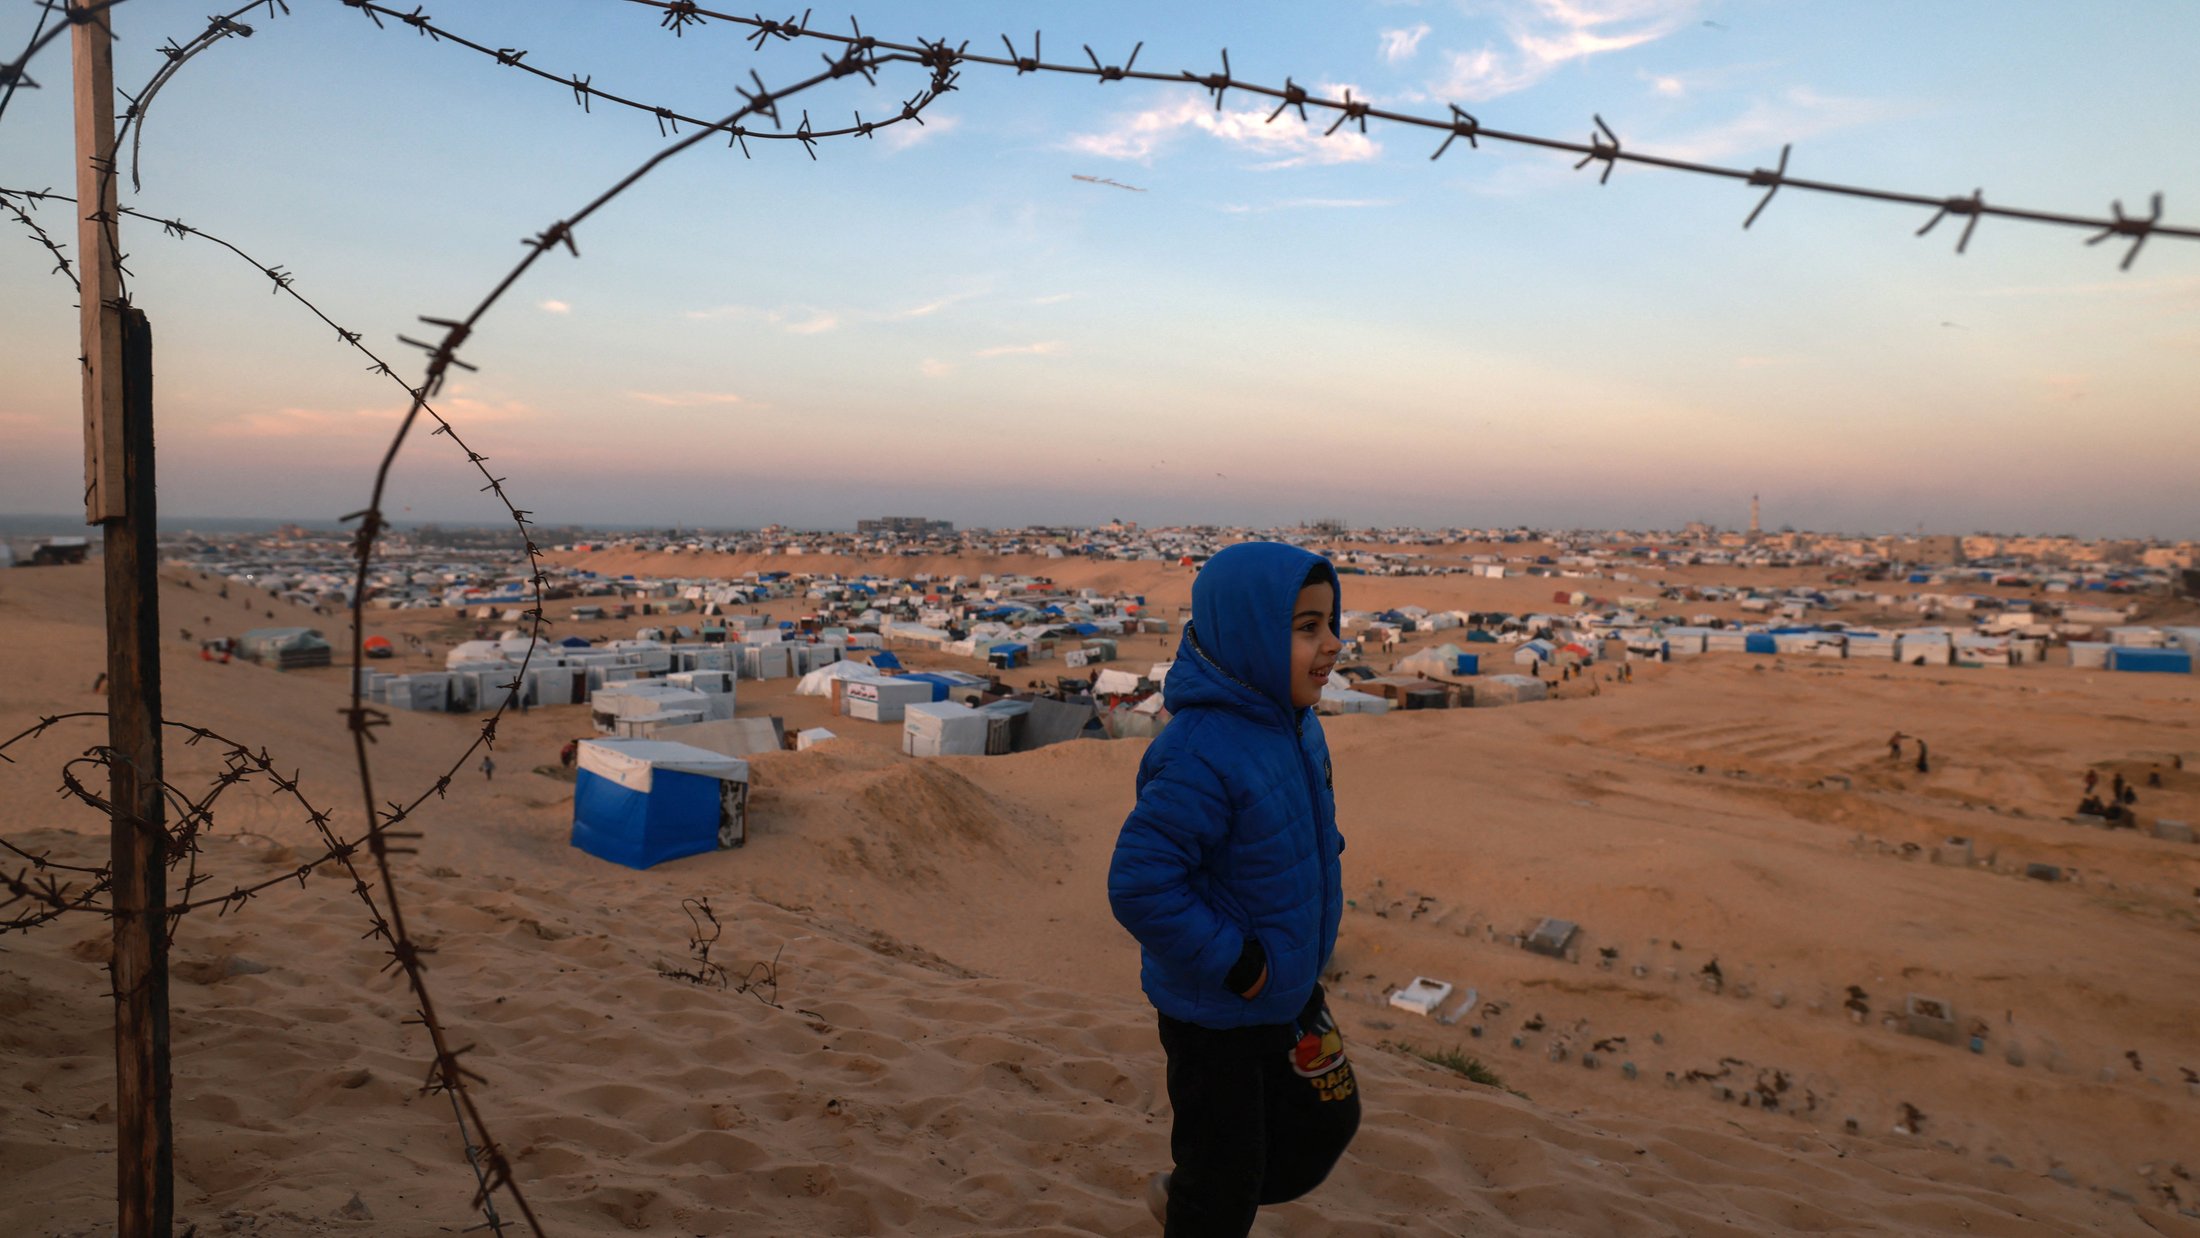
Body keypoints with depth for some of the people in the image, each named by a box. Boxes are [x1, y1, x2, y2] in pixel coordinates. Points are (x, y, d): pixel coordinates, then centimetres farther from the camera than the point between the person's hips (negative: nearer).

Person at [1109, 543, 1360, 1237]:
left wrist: (1303, 944, 12)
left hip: (1291, 992, 8)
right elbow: (1139, 885, -33)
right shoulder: (1202, 755, -31)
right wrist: (1234, 964, -25)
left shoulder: (1296, 725, -2)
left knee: (1329, 1121, 22)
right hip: (1215, 1016, -8)